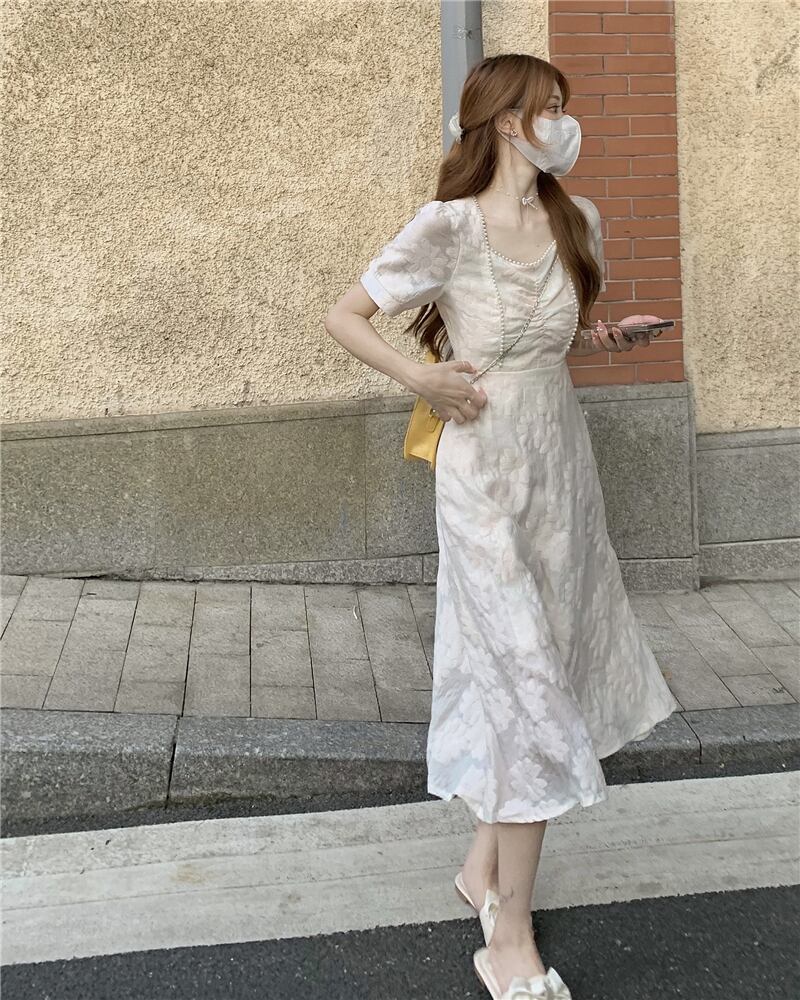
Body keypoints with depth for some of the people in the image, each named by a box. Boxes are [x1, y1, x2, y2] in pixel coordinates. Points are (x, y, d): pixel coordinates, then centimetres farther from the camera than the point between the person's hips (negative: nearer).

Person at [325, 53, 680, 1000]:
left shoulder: (576, 220, 7)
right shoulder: (449, 226, -11)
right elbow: (343, 316, -6)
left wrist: (604, 338, 1)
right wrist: (418, 376, -19)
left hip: (563, 461, 7)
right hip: (486, 470, -6)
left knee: (538, 668, 13)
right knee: (528, 685, -5)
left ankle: (486, 862, 34)